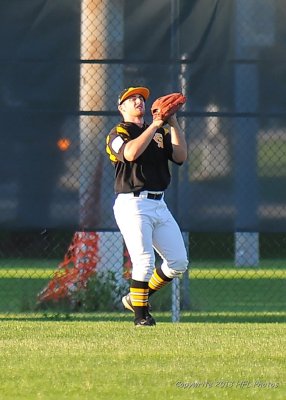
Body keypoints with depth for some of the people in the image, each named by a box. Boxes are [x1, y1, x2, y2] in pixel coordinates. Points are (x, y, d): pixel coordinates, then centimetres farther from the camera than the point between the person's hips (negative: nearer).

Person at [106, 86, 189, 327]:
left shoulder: (161, 133, 18)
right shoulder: (119, 133, 1)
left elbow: (181, 156, 4)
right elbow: (131, 153, -21)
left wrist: (173, 123, -2)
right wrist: (156, 124, -17)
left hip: (159, 205, 6)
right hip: (132, 205, -6)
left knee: (179, 262, 3)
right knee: (144, 261, -16)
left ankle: (136, 298, 18)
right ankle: (140, 315, -2)